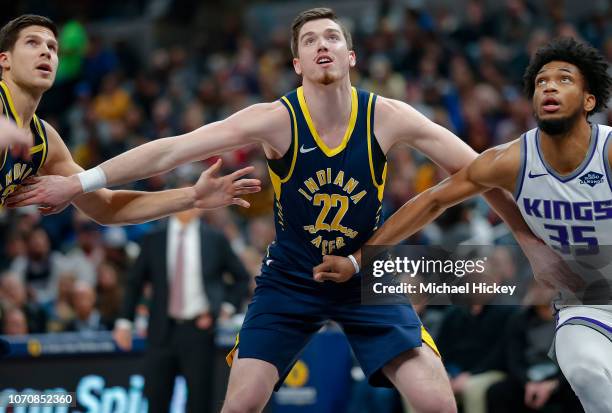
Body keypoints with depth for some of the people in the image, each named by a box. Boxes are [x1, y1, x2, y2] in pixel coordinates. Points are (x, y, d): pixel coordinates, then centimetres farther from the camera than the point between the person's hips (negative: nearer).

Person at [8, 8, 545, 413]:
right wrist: (78, 183, -21)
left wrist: (529, 234, -5)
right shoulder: (276, 120, -17)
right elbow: (171, 151, -19)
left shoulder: (387, 118, -14)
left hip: (368, 276, 1)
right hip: (290, 279, 0)